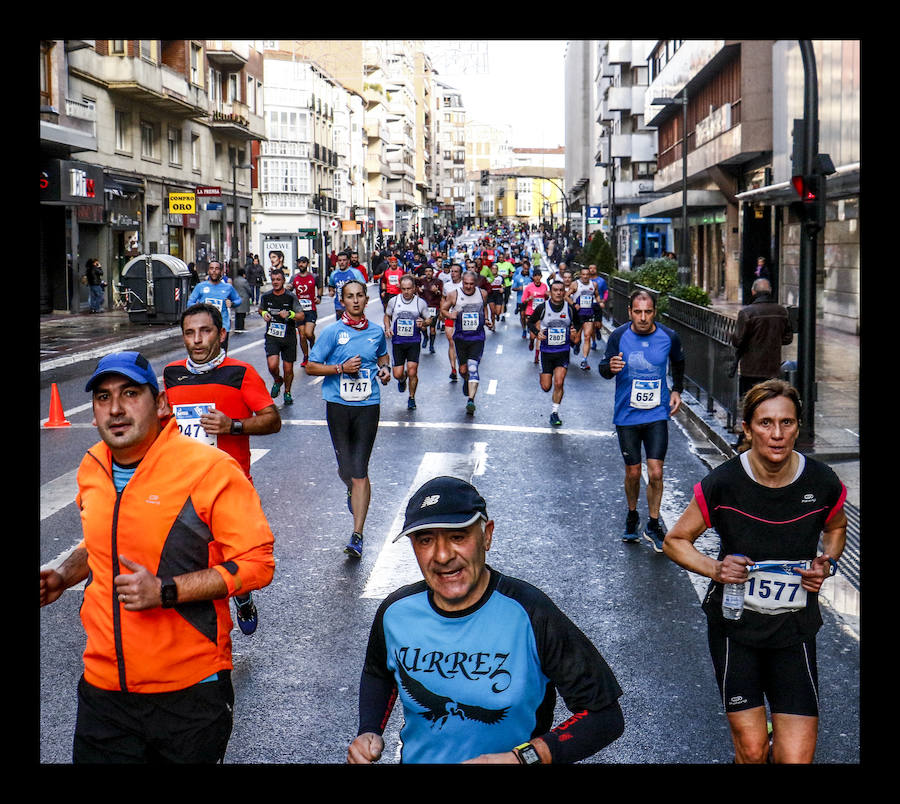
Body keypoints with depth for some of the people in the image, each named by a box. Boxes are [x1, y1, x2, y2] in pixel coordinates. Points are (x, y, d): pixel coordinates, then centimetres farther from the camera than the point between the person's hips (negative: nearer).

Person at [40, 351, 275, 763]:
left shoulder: (210, 469, -14)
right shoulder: (91, 469, 6)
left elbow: (257, 563, -15)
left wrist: (165, 591, -22)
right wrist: (62, 575, 5)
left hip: (190, 692, -5)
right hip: (103, 687, 5)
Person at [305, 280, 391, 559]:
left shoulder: (376, 332, 7)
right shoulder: (332, 332, -2)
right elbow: (311, 367, -1)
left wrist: (385, 368, 6)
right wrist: (342, 368, -14)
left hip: (368, 404, 0)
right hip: (338, 404, 0)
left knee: (360, 470, -7)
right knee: (345, 467, 7)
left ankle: (357, 536, -5)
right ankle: (353, 490, 47)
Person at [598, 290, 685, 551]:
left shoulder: (669, 337, -6)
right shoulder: (619, 336, -10)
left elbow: (678, 363, 16)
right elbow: (604, 369, -5)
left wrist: (677, 390, 8)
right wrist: (610, 367, -27)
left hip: (657, 414, 0)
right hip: (627, 415, 0)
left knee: (655, 473, -6)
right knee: (633, 472, 8)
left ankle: (653, 525, 11)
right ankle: (632, 517, 33)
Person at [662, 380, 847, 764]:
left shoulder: (823, 484, -9)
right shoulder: (723, 484, -14)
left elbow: (836, 528, 15)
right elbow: (675, 540, 0)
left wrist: (827, 563, -5)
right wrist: (715, 569, -17)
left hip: (794, 630, 1)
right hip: (735, 625, -1)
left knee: (796, 756, -4)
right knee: (751, 749, 1)